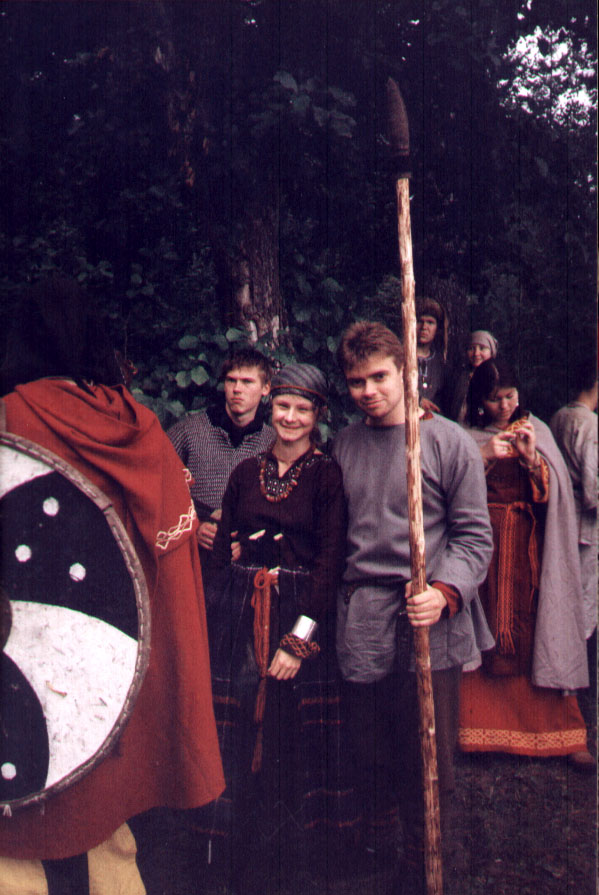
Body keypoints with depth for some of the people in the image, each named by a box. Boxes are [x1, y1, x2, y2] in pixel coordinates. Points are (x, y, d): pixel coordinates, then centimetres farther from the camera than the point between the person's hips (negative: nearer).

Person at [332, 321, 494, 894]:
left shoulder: (448, 443, -1)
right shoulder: (344, 446, 12)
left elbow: (473, 534, -2)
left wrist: (445, 592, -18)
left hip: (430, 624, -3)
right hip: (361, 622, 3)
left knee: (428, 758, 4)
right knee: (369, 750, 13)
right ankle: (375, 841, 37)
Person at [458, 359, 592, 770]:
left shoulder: (536, 431, 9)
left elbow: (551, 493, 0)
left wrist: (531, 458, -16)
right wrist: (484, 457, -16)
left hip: (528, 549, 0)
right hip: (484, 549, 0)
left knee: (540, 636, -3)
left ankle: (561, 733, 2)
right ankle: (485, 726, 8)